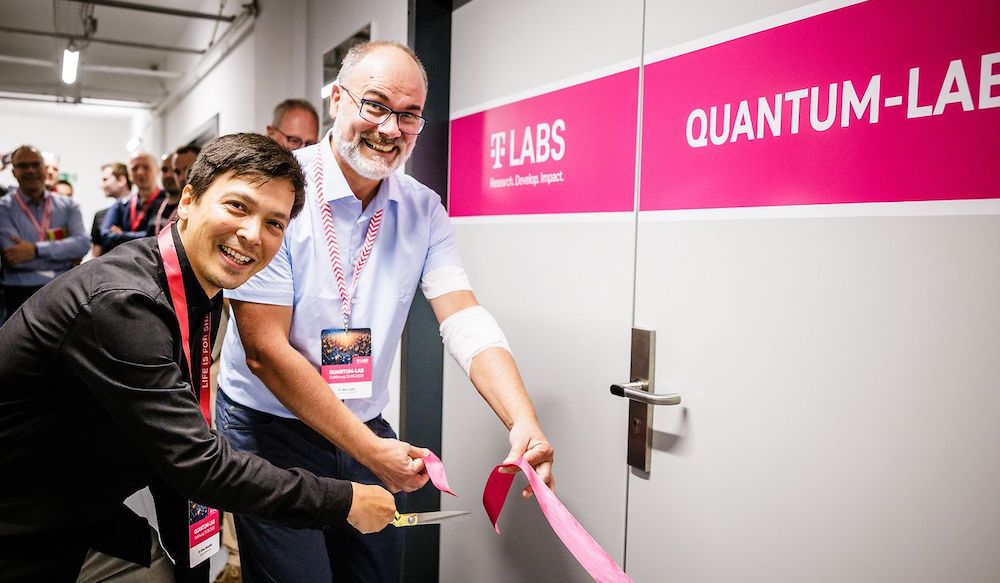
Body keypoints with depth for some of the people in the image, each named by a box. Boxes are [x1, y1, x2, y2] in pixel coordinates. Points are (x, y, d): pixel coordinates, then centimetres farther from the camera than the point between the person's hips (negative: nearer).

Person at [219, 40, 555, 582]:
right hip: (270, 429, -4)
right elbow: (265, 351, -20)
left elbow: (465, 320, -13)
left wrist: (524, 422, -30)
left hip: (370, 432, 4)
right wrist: (369, 450, -20)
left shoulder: (424, 210, -3)